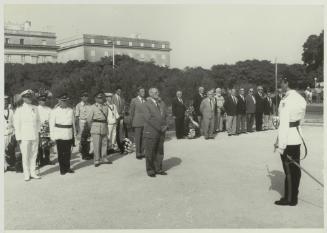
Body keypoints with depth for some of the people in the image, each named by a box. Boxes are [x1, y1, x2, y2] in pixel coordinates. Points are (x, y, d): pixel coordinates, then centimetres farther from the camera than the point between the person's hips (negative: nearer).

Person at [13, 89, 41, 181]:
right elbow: (16, 124, -3)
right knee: (25, 156, -1)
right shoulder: (19, 109, -2)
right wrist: (18, 137, -6)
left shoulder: (35, 108, 9)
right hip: (24, 136, -3)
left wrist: (38, 131, 10)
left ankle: (33, 173, 16)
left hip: (35, 136, 4)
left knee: (34, 155, 7)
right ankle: (26, 174, 8)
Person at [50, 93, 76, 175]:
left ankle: (67, 167, 20)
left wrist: (74, 133, 16)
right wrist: (52, 135, -2)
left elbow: (73, 122, 16)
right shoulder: (55, 111, -1)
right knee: (60, 152, 1)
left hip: (69, 134, 3)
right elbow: (52, 123, 1)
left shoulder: (71, 110, 9)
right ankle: (62, 169, 10)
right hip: (59, 134, -3)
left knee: (68, 152, 8)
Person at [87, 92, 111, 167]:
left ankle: (104, 159, 21)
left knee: (104, 144, 9)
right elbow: (89, 119, -1)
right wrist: (92, 127, 6)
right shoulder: (93, 107, -4)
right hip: (96, 128, -5)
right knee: (96, 145, -4)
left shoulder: (105, 107, 11)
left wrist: (105, 126, 13)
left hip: (104, 128, 5)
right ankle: (96, 161, 4)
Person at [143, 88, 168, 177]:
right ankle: (150, 170, 13)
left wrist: (165, 126, -3)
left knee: (160, 152, 11)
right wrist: (159, 128, -16)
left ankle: (158, 169, 22)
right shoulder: (146, 104, -8)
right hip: (151, 132, -6)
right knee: (150, 153, 3)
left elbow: (165, 116, 15)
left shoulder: (162, 103, 12)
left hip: (161, 132, 6)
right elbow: (148, 118, -16)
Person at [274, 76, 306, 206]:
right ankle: (294, 195, 27)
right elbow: (301, 118, 11)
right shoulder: (301, 99, 6)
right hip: (297, 138, 8)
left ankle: (290, 199, 15)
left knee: (289, 169, 3)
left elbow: (284, 124, -22)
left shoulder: (286, 101, -20)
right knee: (295, 168, 15)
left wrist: (281, 145, -20)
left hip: (288, 139, -8)